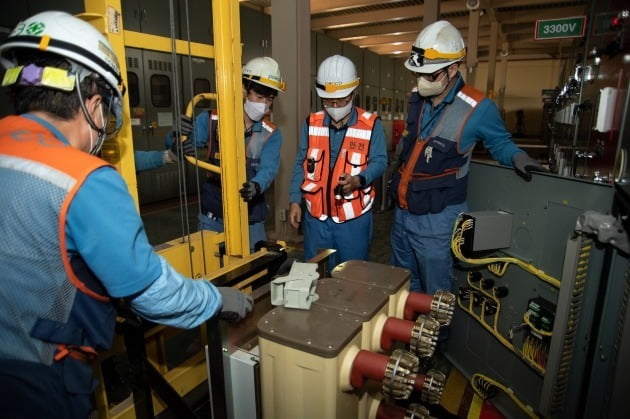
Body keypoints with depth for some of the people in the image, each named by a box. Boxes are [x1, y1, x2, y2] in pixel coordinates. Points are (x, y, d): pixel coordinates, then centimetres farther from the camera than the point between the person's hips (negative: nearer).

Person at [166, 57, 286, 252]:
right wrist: (179, 136, -28)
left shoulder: (271, 134, -2)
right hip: (213, 216, 0)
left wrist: (256, 186, -40)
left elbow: (269, 168, -18)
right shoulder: (212, 120, -4)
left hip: (251, 219, 1)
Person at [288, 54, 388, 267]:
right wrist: (295, 201, 2)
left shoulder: (371, 124, -5)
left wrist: (358, 180, -26)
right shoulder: (311, 123, 5)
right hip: (316, 216, 3)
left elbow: (379, 161, -6)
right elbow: (301, 164, 8)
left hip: (354, 217, -2)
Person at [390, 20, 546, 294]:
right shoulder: (417, 98, 3)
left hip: (436, 218, -6)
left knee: (435, 292, 7)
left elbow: (500, 142, 1)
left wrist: (517, 157, -20)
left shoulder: (477, 108, -16)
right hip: (403, 210, 7)